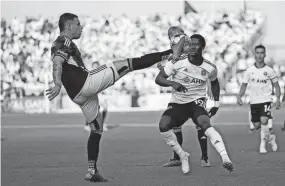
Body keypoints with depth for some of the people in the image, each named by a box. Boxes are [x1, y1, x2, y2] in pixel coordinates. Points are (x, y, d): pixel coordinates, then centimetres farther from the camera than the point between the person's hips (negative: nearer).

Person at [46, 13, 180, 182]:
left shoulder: (58, 44, 23)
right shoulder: (65, 42, -8)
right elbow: (57, 63, -26)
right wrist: (58, 84, -41)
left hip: (79, 94, 10)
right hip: (85, 83, -10)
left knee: (97, 130, 18)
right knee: (127, 64, -8)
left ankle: (92, 171, 14)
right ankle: (170, 53, -9)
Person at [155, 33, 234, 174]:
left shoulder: (210, 68, -4)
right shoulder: (177, 62, -12)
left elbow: (214, 82, 19)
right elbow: (158, 79, -8)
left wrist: (216, 103, 14)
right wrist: (173, 83, -27)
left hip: (197, 101, -1)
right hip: (178, 103, 1)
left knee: (205, 123, -31)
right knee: (163, 125, -24)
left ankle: (225, 159, -39)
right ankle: (183, 156, -4)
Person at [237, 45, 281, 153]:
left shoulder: (269, 71, -2)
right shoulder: (249, 71, 2)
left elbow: (276, 85, 6)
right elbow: (244, 85, 6)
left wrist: (278, 99, -3)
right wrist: (239, 96, -9)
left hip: (266, 100, -3)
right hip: (254, 101, 3)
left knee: (264, 121, -23)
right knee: (257, 126, 6)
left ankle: (263, 144, -7)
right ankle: (270, 137, 34)